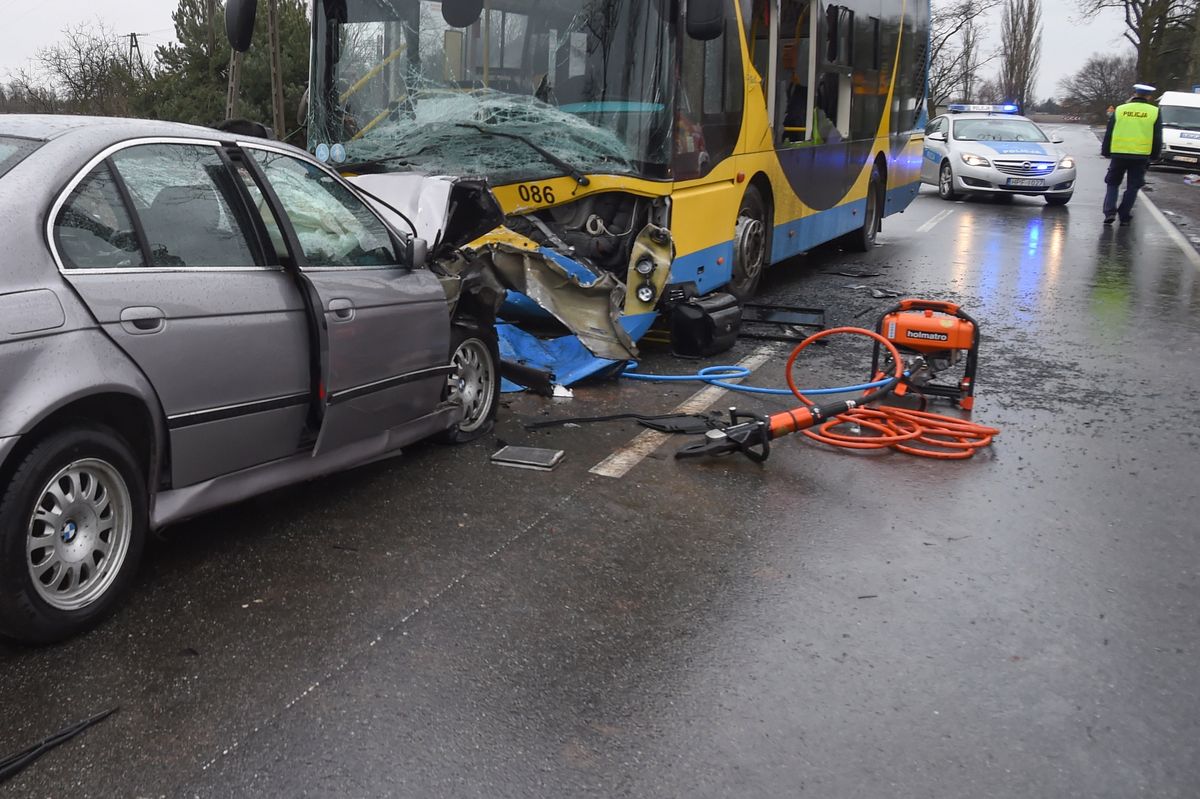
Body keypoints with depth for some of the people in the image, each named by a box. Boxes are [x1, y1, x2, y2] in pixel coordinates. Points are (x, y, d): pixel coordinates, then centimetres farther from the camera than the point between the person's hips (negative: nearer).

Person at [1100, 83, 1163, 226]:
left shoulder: (1119, 110, 2)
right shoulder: (1154, 112, 1)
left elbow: (1108, 134, 5)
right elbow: (1157, 138, 5)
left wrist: (1105, 152, 13)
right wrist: (1154, 155, 14)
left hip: (1118, 155, 0)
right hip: (1141, 156, 0)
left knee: (1113, 184, 12)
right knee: (1132, 187, 9)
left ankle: (1110, 211, -4)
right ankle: (1124, 216, 8)